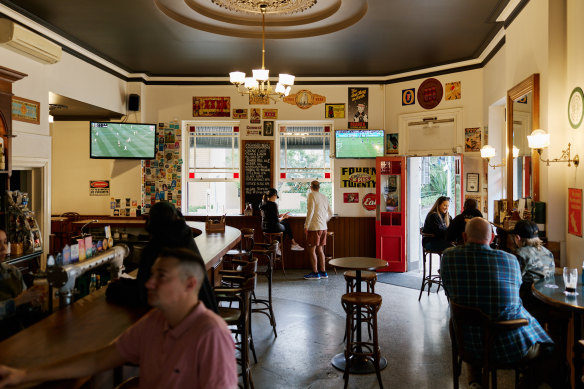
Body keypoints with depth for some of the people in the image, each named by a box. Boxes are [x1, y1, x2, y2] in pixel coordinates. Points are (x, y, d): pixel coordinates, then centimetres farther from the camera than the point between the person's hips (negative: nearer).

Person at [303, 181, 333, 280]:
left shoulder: (311, 195, -7)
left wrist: (306, 226, -13)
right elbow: (330, 213, 17)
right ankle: (323, 272, 17)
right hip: (323, 227, 7)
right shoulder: (324, 197, 14)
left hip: (314, 227, -7)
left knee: (312, 250, 0)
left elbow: (310, 211, -16)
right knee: (320, 250, 14)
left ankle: (315, 273, 1)